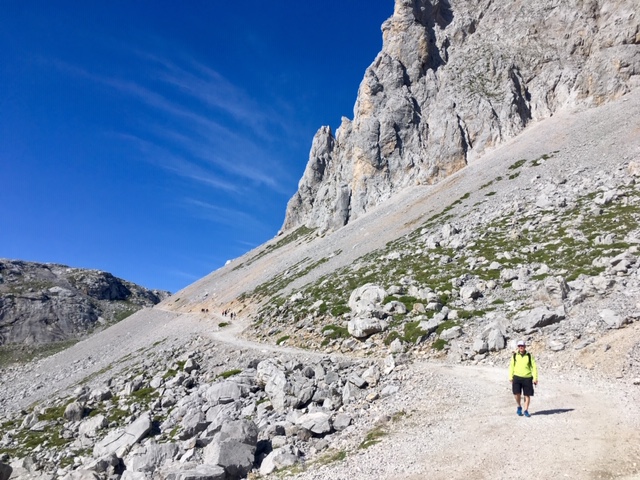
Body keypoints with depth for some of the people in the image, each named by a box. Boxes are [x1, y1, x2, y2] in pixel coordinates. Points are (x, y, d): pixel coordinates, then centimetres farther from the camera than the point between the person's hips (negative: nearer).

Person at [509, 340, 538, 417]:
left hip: (527, 378, 0)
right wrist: (510, 377, 6)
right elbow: (511, 366, 11)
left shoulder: (529, 356, 1)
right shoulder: (515, 356, 5)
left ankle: (526, 410, 18)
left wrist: (535, 378, -3)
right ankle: (519, 407, 15)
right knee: (516, 393, -10)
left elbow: (534, 367, 2)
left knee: (527, 395, 4)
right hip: (517, 377, 0)